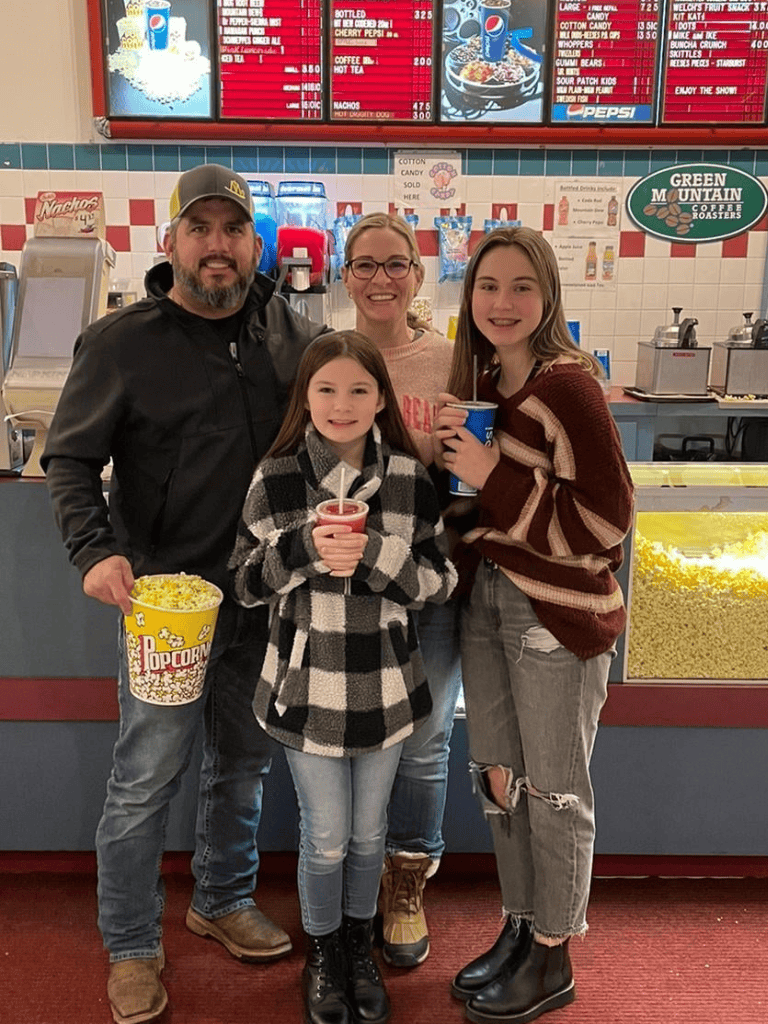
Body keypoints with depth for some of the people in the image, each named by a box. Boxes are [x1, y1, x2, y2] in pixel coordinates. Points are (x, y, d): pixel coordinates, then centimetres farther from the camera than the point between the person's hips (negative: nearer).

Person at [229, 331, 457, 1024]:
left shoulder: (410, 479, -5)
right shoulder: (276, 479, -7)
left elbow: (440, 580, -5)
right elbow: (246, 584, -4)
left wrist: (373, 553, -22)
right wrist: (304, 547, -22)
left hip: (386, 686, 1)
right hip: (307, 685, -1)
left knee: (369, 834, 18)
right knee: (326, 838, 11)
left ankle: (360, 948, 43)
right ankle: (321, 953, 39)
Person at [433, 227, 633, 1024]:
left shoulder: (567, 384, -16)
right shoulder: (482, 380, 7)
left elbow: (605, 523, -18)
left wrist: (493, 477, -24)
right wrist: (448, 450, -3)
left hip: (556, 612, -7)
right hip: (485, 597, 7)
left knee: (553, 787, 8)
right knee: (497, 775, 16)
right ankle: (518, 929, 37)